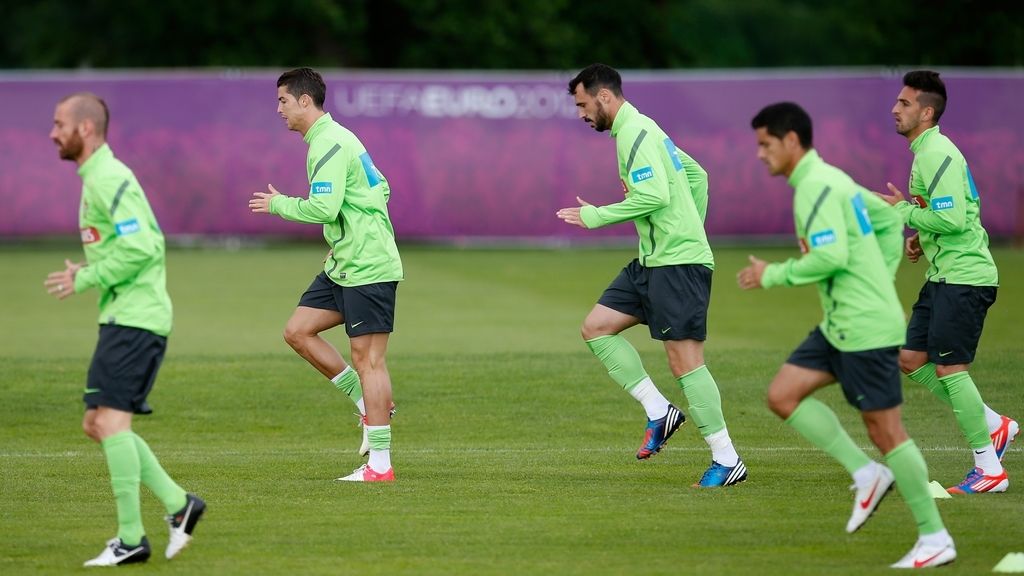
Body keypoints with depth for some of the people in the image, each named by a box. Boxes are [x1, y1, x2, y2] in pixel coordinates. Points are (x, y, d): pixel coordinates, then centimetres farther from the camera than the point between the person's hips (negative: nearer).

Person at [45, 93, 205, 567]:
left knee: (110, 420, -13)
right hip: (122, 318, 11)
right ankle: (177, 503, 11)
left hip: (133, 320, -11)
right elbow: (148, 244, 24)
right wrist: (88, 271, 12)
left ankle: (131, 538, -12)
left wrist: (84, 280, -14)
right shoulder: (97, 178, 19)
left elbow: (140, 248, -22)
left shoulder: (109, 179, -13)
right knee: (97, 424, 10)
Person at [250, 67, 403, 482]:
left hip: (368, 268, -10)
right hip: (344, 265, 10)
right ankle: (367, 402, 15)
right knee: (297, 331, 8)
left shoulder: (330, 144, -16)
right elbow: (380, 189, 22)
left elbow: (324, 207, -25)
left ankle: (380, 465, -5)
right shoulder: (332, 138, 16)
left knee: (367, 358, -7)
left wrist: (278, 204, -8)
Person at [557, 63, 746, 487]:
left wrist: (596, 216, -14)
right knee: (596, 328, 7)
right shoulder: (638, 130, 18)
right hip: (653, 260, 11)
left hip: (678, 262, -11)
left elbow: (654, 196, -24)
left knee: (684, 360, -10)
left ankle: (727, 460, -5)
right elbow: (697, 175, 25)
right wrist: (691, 228, 23)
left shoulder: (635, 135, -14)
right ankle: (658, 412, 7)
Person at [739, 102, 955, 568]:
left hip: (865, 328, -10)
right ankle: (867, 475, 6)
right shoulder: (829, 179, 15)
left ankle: (935, 539, 2)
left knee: (884, 427, -5)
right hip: (841, 325, 10)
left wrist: (772, 275, -13)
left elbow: (830, 257, -25)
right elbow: (890, 218, 23)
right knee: (782, 394, 5)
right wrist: (879, 280, 20)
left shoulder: (816, 186, -16)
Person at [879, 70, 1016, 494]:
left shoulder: (937, 155, -17)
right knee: (911, 359, 10)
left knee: (949, 368, -9)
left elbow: (950, 219, -25)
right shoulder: (927, 152, 16)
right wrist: (922, 239, 13)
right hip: (944, 274, 11)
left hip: (964, 276, -11)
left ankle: (990, 470, -3)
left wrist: (904, 211, -12)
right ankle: (993, 424, 17)